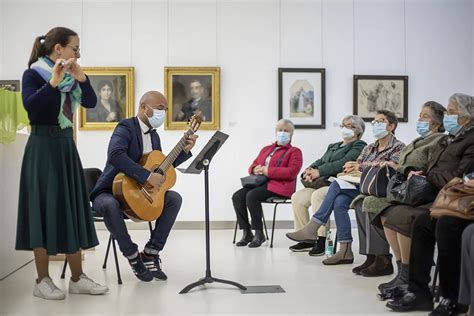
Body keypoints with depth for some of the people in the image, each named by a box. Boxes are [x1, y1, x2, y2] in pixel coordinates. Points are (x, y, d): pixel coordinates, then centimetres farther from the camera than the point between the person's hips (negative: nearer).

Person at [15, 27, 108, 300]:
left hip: (66, 145, 7)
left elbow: (91, 102, 1)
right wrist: (53, 81, -30)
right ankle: (43, 281, 7)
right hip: (43, 146, -7)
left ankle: (78, 278, 14)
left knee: (73, 209, 7)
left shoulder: (70, 77, 11)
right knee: (45, 210, -3)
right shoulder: (34, 74, -8)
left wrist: (80, 77, -12)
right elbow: (30, 105, -24)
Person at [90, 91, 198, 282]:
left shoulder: (154, 135, 12)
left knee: (174, 198, -10)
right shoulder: (126, 127, -15)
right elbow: (115, 155, -35)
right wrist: (147, 176, -37)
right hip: (110, 192, -7)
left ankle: (150, 253, -8)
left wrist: (184, 150, 7)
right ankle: (133, 256, -18)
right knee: (110, 205, -40)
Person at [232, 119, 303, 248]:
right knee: (237, 196, -20)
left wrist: (267, 171, -13)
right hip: (260, 183, 6)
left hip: (279, 186, -6)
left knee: (251, 196, -32)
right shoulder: (266, 149, 28)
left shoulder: (294, 152, 8)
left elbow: (292, 172, -9)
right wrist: (255, 169, 0)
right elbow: (253, 165, 27)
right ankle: (247, 233, -12)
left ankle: (259, 234, -19)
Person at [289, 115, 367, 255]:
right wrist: (310, 169, -6)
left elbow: (343, 163, -14)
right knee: (297, 197, -13)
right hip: (323, 183, 8)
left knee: (317, 195, -34)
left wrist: (319, 172, -19)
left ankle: (322, 241, -30)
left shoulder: (359, 146, 2)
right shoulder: (333, 146, 30)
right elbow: (321, 161, 18)